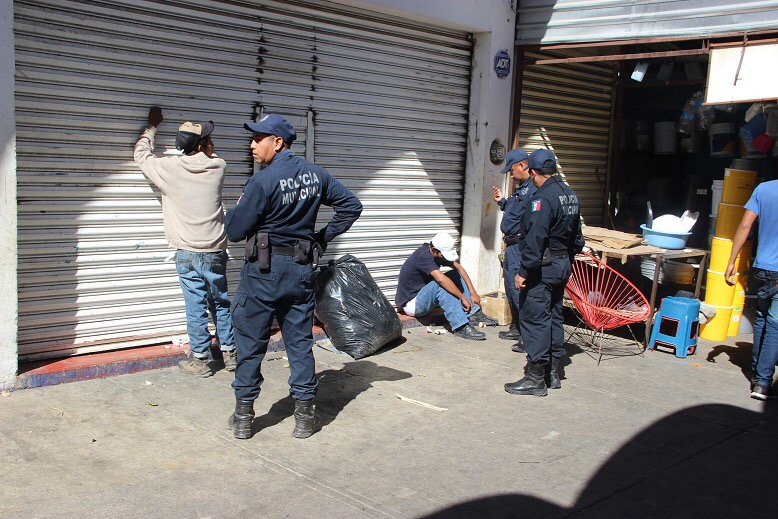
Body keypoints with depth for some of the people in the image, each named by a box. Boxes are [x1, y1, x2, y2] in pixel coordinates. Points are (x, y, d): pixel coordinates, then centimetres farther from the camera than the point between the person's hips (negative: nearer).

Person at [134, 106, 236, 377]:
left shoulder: (170, 168, -8)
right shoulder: (217, 167, -3)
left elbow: (141, 154, 11)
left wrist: (152, 126, 23)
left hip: (187, 253, -2)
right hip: (215, 252, 2)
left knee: (196, 307, 5)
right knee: (220, 303, 15)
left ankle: (201, 359, 14)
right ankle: (230, 353, 24)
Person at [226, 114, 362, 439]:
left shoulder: (262, 181, -15)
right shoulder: (316, 174, 4)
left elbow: (235, 231, -11)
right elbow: (352, 206, 10)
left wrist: (235, 209, 10)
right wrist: (323, 238, 11)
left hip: (263, 269, -5)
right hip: (301, 268, 5)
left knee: (250, 342, 7)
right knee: (300, 342, 12)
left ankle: (243, 416, 15)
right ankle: (305, 416, 16)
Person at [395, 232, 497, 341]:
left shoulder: (439, 252, 0)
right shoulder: (423, 256, -27)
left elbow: (458, 267, 3)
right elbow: (441, 279, -37)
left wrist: (473, 293, -6)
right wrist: (463, 298, -30)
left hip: (425, 295, 9)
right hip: (411, 302, -9)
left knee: (456, 274, 0)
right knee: (439, 285, -35)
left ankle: (474, 314, -4)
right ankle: (461, 327, -38)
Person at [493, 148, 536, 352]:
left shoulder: (534, 189, -17)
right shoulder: (521, 188, 17)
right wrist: (502, 201, 21)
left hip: (521, 247, -11)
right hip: (512, 245, 11)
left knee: (519, 291, -11)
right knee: (511, 289, 19)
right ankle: (516, 329, 32)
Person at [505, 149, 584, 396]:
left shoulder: (543, 198, -19)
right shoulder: (570, 194, 11)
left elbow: (535, 240, -25)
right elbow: (577, 236, 17)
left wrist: (523, 272, -21)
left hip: (543, 267, -10)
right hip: (563, 265, 10)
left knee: (535, 320, -3)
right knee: (554, 316, 16)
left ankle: (535, 378, 1)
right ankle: (553, 373, 25)